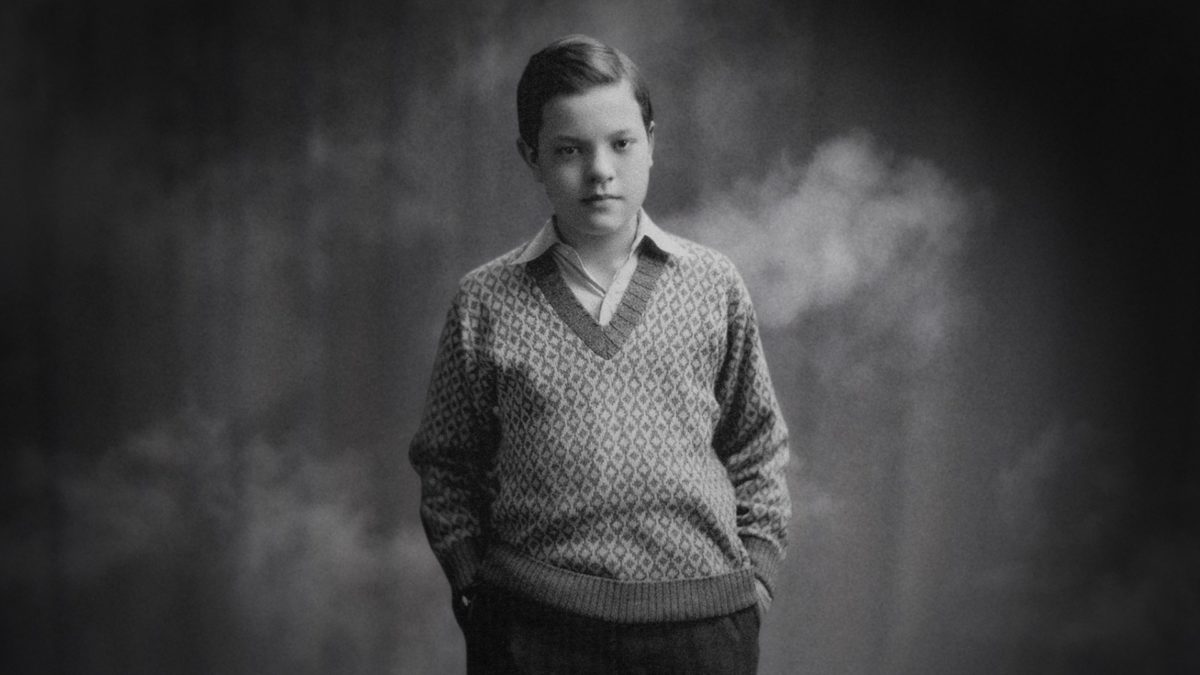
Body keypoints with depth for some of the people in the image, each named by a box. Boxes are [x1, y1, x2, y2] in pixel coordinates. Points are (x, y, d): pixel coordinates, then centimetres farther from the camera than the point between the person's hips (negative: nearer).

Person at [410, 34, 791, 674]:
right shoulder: (484, 301, 0)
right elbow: (446, 464, 7)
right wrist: (471, 582, -1)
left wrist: (757, 570, 3)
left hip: (702, 622, 1)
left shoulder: (714, 284, 3)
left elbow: (755, 447, 10)